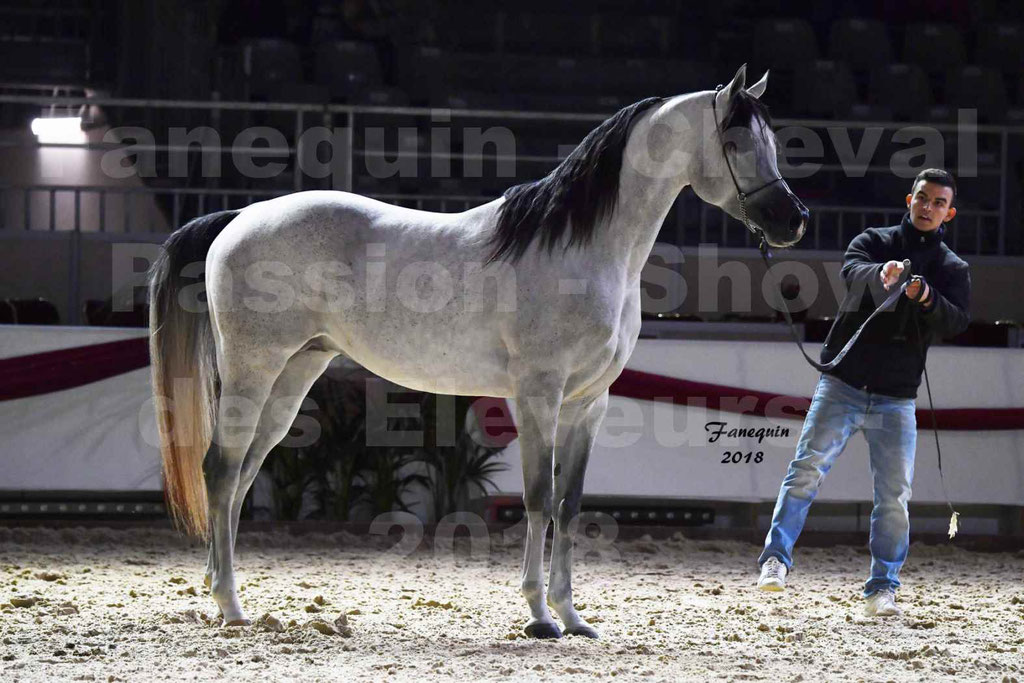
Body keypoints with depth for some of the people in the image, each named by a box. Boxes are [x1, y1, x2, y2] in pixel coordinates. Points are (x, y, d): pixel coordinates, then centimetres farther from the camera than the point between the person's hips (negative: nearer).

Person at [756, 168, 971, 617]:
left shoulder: (952, 269, 9)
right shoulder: (874, 242, 5)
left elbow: (956, 322, -9)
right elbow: (852, 272, -18)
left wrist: (926, 297, -29)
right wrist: (882, 275, -42)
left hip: (896, 399, 2)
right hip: (842, 385, -2)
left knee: (894, 496, -1)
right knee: (807, 470, -14)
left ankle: (883, 588, 7)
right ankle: (776, 558, -13)